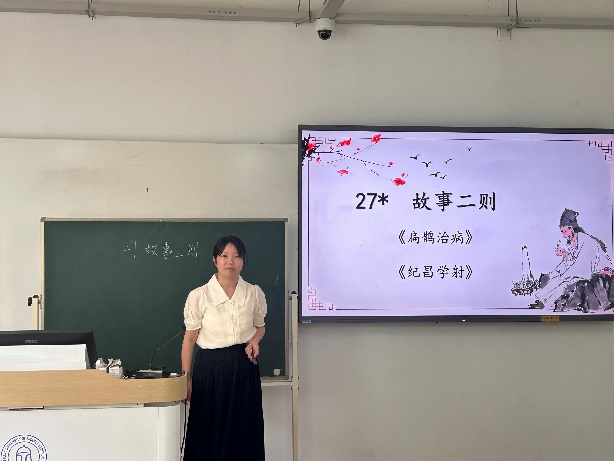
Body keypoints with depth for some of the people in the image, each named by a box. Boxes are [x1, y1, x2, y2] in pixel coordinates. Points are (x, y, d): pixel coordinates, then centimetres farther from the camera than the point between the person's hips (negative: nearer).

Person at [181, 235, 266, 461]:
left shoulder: (254, 293, 1)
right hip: (210, 367, -2)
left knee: (244, 430, 6)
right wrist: (186, 379, -3)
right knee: (208, 431, 3)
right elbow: (189, 338, -2)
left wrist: (255, 340, -7)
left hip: (244, 366, 2)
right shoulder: (198, 296, -6)